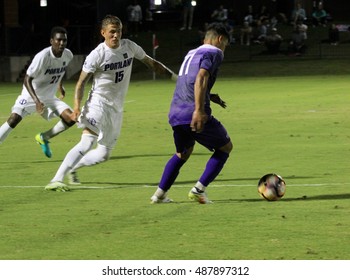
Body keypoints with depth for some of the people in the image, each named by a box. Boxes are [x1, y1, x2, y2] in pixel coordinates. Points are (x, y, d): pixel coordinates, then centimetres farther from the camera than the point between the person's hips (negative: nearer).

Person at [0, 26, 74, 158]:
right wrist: (36, 101, -33)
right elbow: (27, 80, -24)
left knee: (71, 118, -10)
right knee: (14, 119, -21)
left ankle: (44, 138, 11)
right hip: (31, 95, -5)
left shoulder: (68, 55, -10)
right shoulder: (42, 57, -28)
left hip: (49, 97, 5)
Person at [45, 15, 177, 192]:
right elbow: (81, 82, -9)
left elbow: (151, 63, 16)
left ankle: (71, 168, 28)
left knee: (104, 154, 9)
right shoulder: (97, 55, -14)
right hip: (98, 103, -7)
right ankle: (56, 180, -30)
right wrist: (77, 107, -22)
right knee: (87, 142, -25)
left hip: (117, 108, 7)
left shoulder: (129, 47, 2)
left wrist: (175, 77, 17)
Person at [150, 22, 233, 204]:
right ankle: (199, 189, 0)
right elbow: (201, 78, -18)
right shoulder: (214, 53, -2)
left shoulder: (191, 54, 24)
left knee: (182, 153, 28)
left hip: (175, 114, 8)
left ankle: (160, 194, 17)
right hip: (194, 114, -8)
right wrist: (199, 110, -25)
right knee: (225, 147, 11)